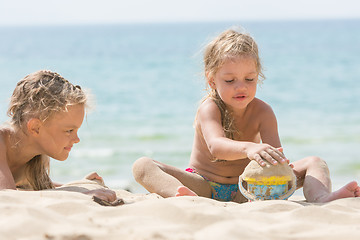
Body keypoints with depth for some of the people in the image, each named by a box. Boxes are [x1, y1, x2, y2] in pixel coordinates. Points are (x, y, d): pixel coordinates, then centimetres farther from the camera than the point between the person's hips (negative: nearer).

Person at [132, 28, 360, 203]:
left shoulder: (262, 112, -7)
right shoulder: (209, 109, -16)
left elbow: (275, 156, -21)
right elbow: (216, 146, -38)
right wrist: (249, 148, -60)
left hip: (247, 190, 2)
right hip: (204, 184, -2)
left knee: (315, 163, -9)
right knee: (142, 165, -26)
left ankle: (321, 197, -45)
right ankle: (184, 196, -59)